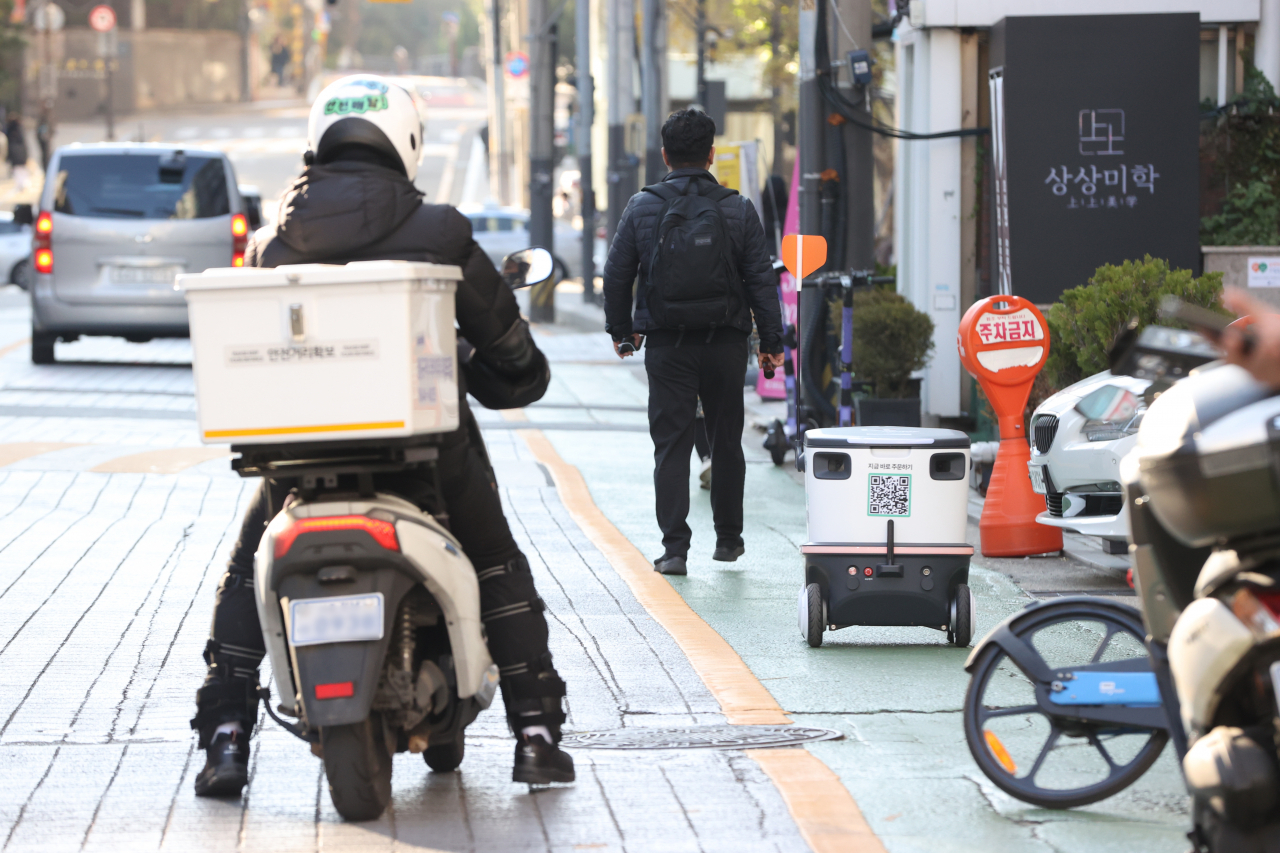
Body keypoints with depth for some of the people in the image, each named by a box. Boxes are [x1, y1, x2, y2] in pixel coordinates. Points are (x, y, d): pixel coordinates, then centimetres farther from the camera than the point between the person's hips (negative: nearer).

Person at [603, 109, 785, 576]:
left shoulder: (642, 208, -1)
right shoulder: (738, 210, -1)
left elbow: (616, 274, 3)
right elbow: (761, 280, 0)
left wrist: (620, 328, 18)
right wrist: (771, 342, 6)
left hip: (667, 346, -1)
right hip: (726, 344, 1)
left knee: (671, 446, 0)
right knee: (726, 442, 15)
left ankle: (674, 547, -8)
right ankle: (728, 538, 25)